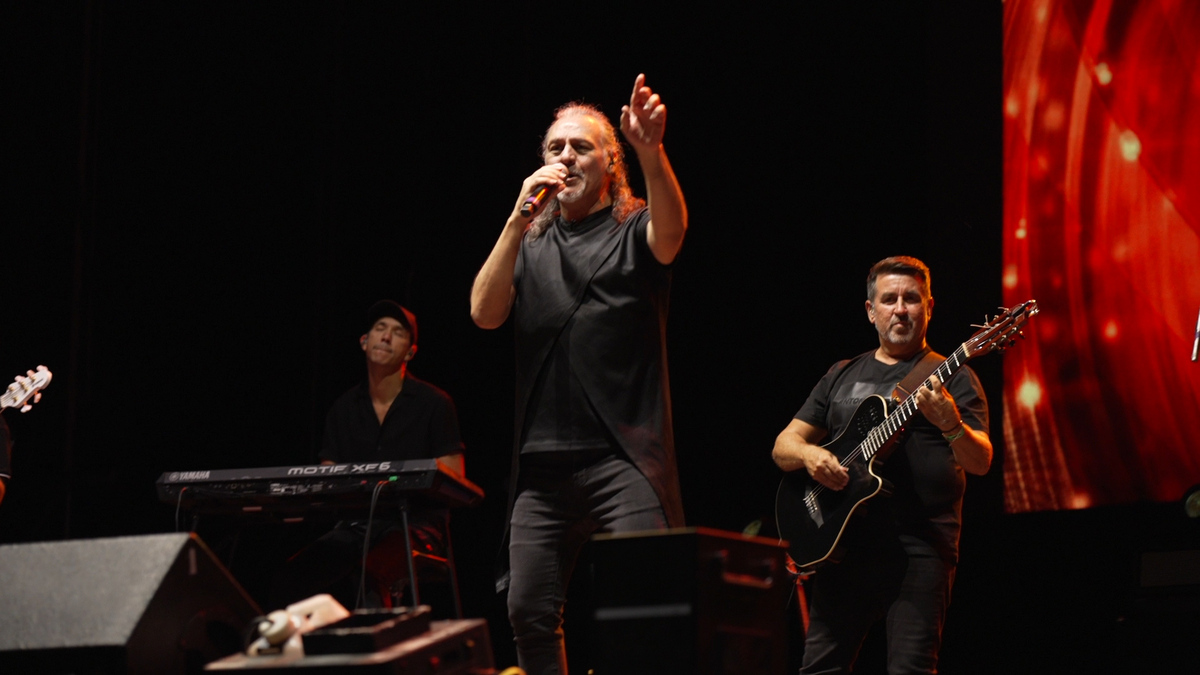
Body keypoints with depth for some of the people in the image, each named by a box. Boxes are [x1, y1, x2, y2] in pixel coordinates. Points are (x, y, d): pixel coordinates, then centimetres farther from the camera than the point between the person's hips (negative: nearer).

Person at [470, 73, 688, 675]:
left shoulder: (634, 233, 6)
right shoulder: (529, 244, 18)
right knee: (529, 611, 0)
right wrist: (518, 222, -7)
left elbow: (671, 229, -19)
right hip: (542, 463, 4)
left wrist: (651, 151, -38)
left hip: (624, 456, -4)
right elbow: (485, 313, 3)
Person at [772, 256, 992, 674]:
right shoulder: (842, 376, 19)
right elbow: (783, 446, 18)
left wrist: (950, 424, -27)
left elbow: (980, 463, -6)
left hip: (921, 548, -4)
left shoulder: (952, 377, 6)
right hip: (845, 544, 4)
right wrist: (809, 455, -6)